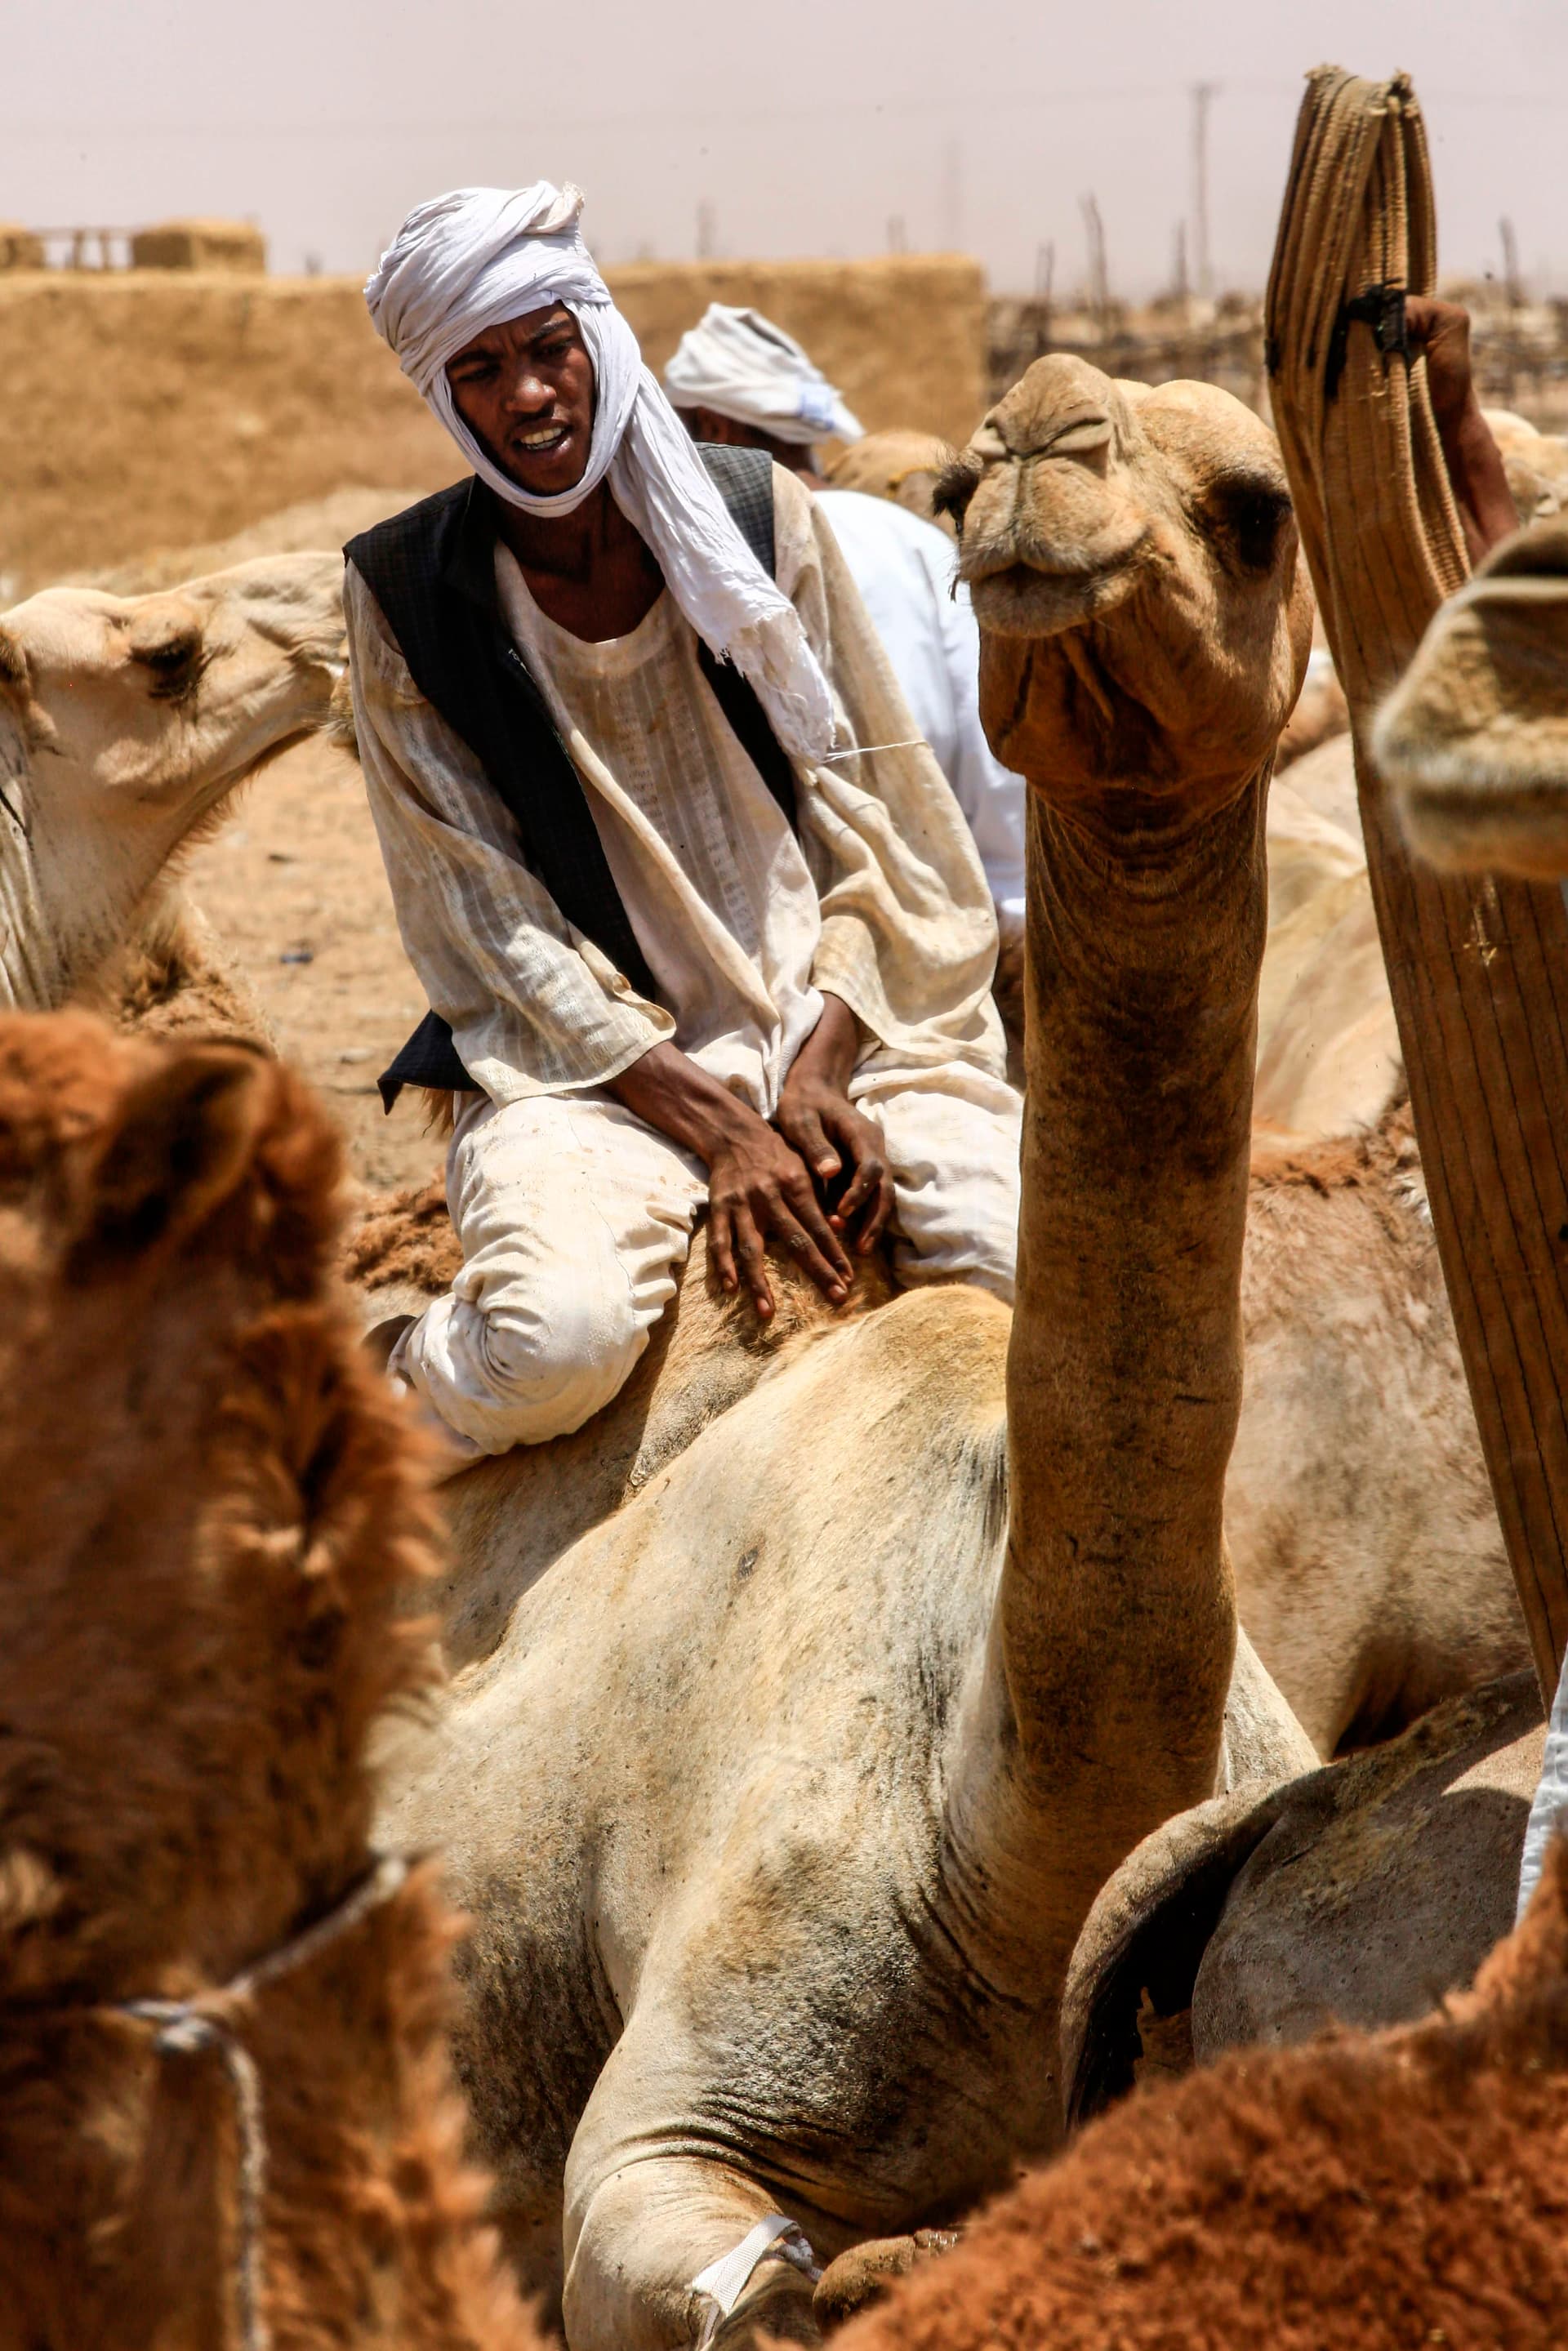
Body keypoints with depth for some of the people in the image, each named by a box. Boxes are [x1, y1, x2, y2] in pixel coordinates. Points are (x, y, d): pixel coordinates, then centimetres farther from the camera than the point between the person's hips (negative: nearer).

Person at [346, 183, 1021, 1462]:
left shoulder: (762, 516, 4)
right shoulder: (408, 593, -2)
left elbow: (869, 815, 5)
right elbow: (484, 918, -4)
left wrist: (820, 1068, -10)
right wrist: (708, 1122, -13)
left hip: (836, 1008, 2)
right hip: (592, 1055, -2)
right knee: (554, 1342, -34)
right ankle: (402, 1384, 2)